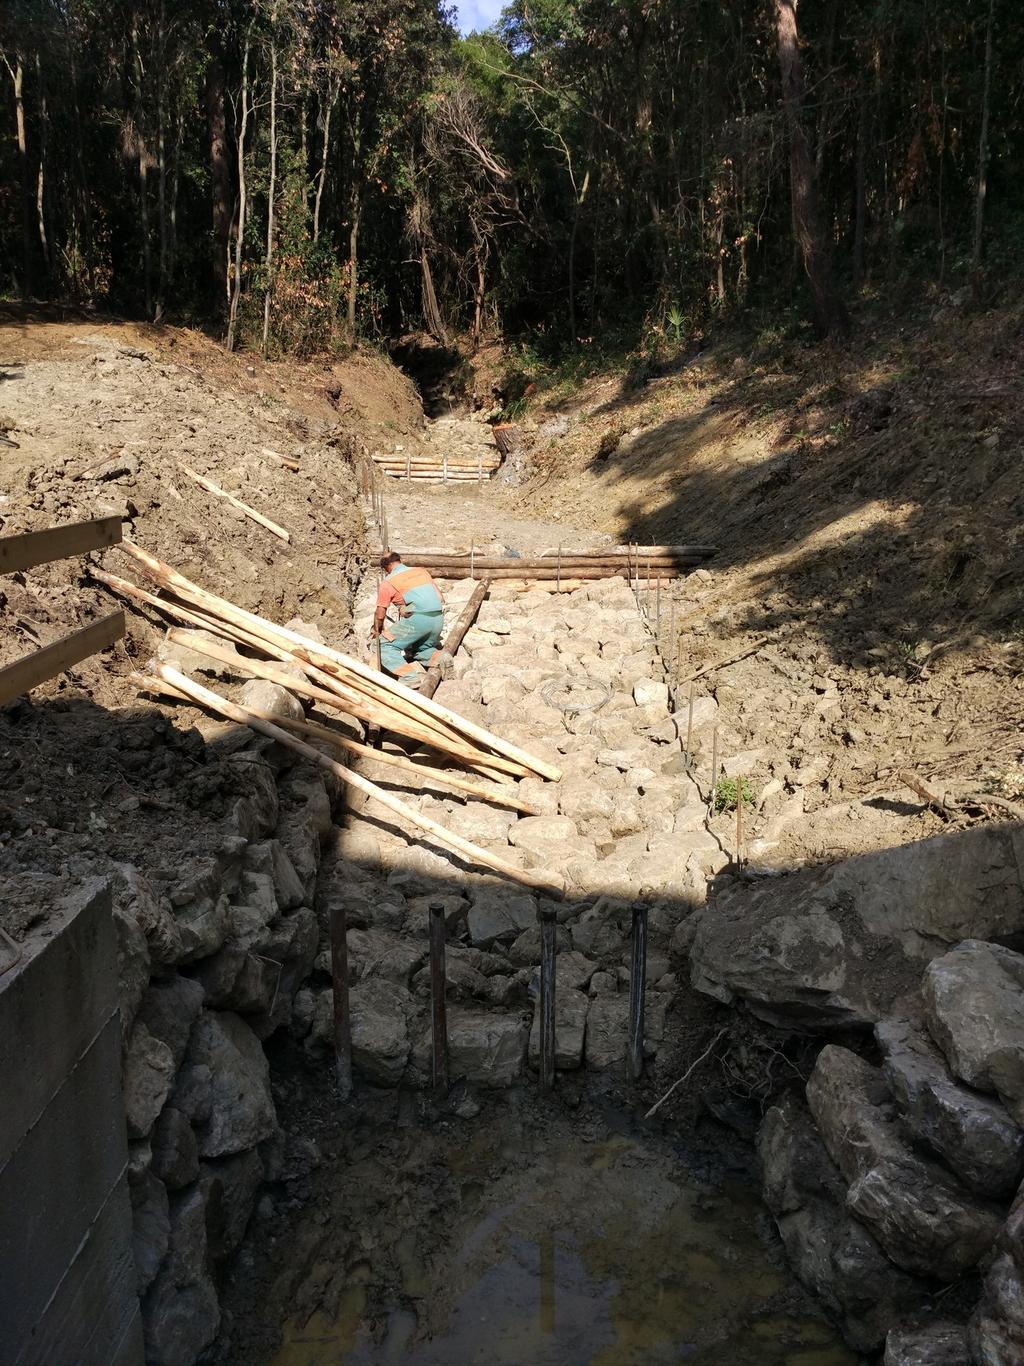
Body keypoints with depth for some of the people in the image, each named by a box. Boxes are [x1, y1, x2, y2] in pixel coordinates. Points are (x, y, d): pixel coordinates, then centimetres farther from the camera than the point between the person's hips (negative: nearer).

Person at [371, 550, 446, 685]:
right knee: (423, 648, 30)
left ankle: (410, 676, -12)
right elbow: (440, 597, 25)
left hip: (417, 619, -6)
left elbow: (380, 615, 6)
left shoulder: (387, 582, 7)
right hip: (439, 618, 6)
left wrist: (377, 631, 26)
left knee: (385, 646, 7)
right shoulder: (422, 571, 21)